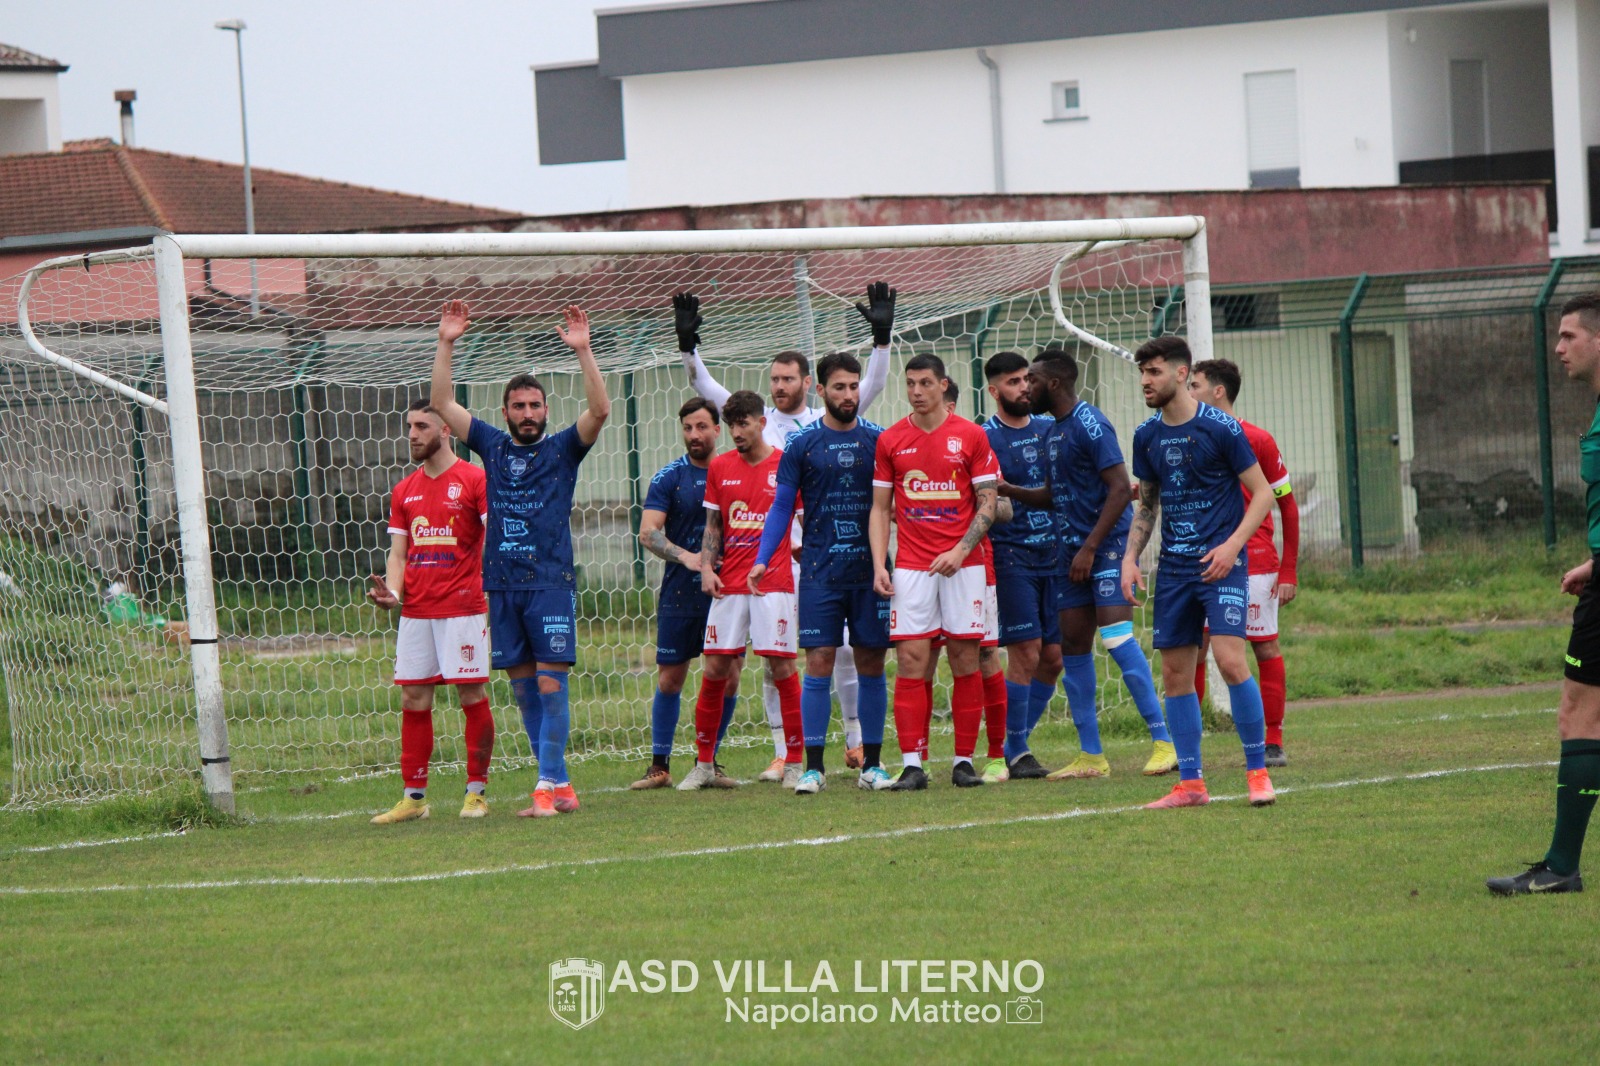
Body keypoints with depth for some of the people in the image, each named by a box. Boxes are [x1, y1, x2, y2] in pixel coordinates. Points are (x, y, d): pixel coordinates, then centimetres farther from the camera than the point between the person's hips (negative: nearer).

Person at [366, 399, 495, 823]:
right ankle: (413, 796, 8)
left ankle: (477, 790, 6)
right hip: (416, 611, 5)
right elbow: (398, 553, 15)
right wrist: (390, 592, -4)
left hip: (463, 608, -5)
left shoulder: (474, 480, -2)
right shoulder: (404, 491, 15)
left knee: (472, 696, -3)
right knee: (413, 700, 3)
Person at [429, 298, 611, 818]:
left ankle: (546, 788, -13)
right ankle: (561, 785, 11)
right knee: (522, 688, 5)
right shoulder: (493, 447, 12)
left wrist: (582, 350, -18)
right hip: (502, 584, 4)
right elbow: (442, 404, 9)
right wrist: (446, 346, 1)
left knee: (551, 684, -9)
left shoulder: (562, 449, 4)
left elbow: (599, 410, -11)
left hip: (551, 582, -4)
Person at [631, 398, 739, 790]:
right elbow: (648, 533, -6)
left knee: (728, 679, 0)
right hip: (680, 592, -2)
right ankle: (659, 765, 7)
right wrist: (685, 557, -22)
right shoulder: (669, 477, 1)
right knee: (670, 678, 1)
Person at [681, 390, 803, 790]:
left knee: (782, 667, -6)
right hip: (729, 585, 3)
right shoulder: (719, 468, 10)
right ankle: (704, 764, 11)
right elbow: (713, 525, 16)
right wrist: (706, 567, 3)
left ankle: (794, 764, 2)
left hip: (774, 583, -3)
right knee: (715, 669, 2)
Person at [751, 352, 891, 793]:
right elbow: (782, 507, 6)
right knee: (819, 662, -6)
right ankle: (813, 766, -3)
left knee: (871, 663, 4)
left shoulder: (878, 441, 5)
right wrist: (762, 559, -4)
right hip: (820, 570, -1)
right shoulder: (802, 445, 3)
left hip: (871, 569, 1)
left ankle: (872, 764, 11)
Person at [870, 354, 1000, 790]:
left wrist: (960, 550, -12)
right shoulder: (891, 440, 7)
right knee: (911, 661, -6)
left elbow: (987, 504, 2)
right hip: (911, 566, 1)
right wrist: (879, 565, -2)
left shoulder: (971, 436, 1)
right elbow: (880, 509, 10)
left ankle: (964, 761, 8)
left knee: (965, 661, 0)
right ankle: (912, 765, -7)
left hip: (963, 564, -1)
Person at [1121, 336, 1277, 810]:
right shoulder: (1147, 435, 8)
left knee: (1230, 660, -18)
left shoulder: (1219, 428, -8)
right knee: (1175, 673, 3)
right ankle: (1191, 784, 9)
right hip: (1173, 567, 6)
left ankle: (1258, 771, -6)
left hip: (1219, 562, -6)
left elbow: (1262, 494, -5)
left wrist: (1232, 545, -16)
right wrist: (1130, 558, 7)